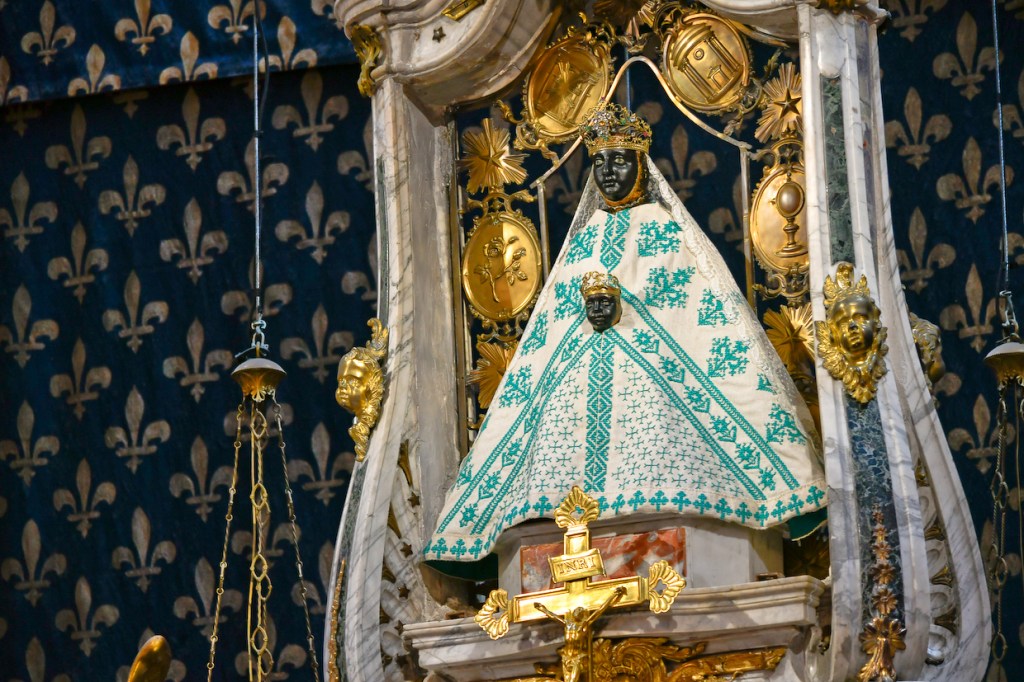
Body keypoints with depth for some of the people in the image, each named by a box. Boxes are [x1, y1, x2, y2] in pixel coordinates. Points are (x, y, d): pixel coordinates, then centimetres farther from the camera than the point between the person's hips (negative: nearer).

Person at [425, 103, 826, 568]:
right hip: (577, 368, 4)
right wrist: (587, 304, -4)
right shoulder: (585, 237, 24)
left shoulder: (667, 228, 12)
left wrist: (621, 302, -12)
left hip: (654, 362, -4)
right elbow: (552, 312, 19)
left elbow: (708, 299, 0)